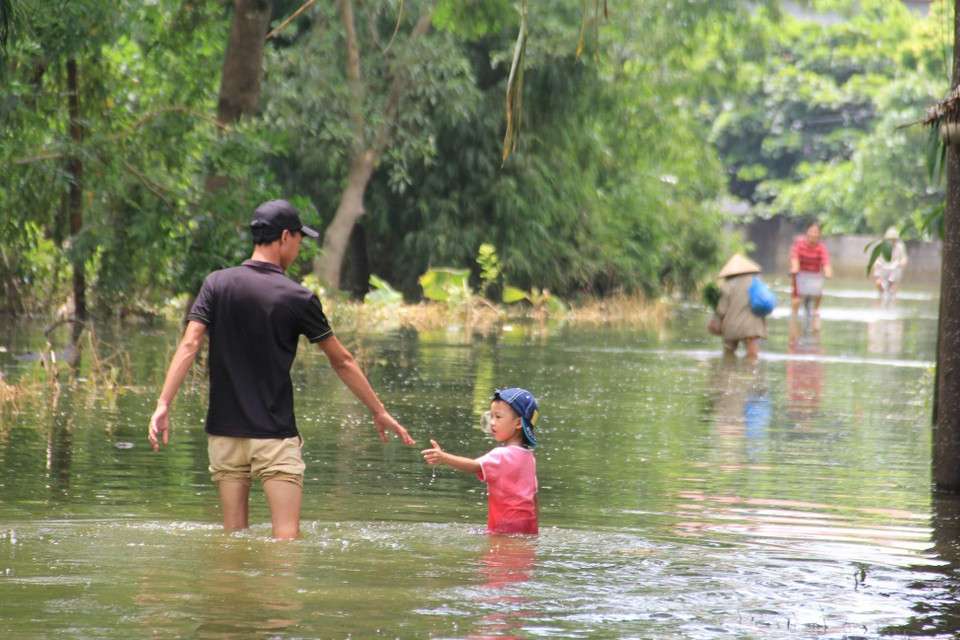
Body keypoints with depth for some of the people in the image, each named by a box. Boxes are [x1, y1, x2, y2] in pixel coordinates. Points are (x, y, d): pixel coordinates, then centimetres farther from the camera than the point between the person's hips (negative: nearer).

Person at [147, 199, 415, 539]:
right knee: (287, 537, -5)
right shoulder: (297, 298, -5)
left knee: (233, 536, 10)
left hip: (224, 431, 4)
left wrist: (163, 404, -12)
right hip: (275, 434, -4)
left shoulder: (217, 284, 2)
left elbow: (189, 346, -9)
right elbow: (342, 361, 3)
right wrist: (380, 412, 12)